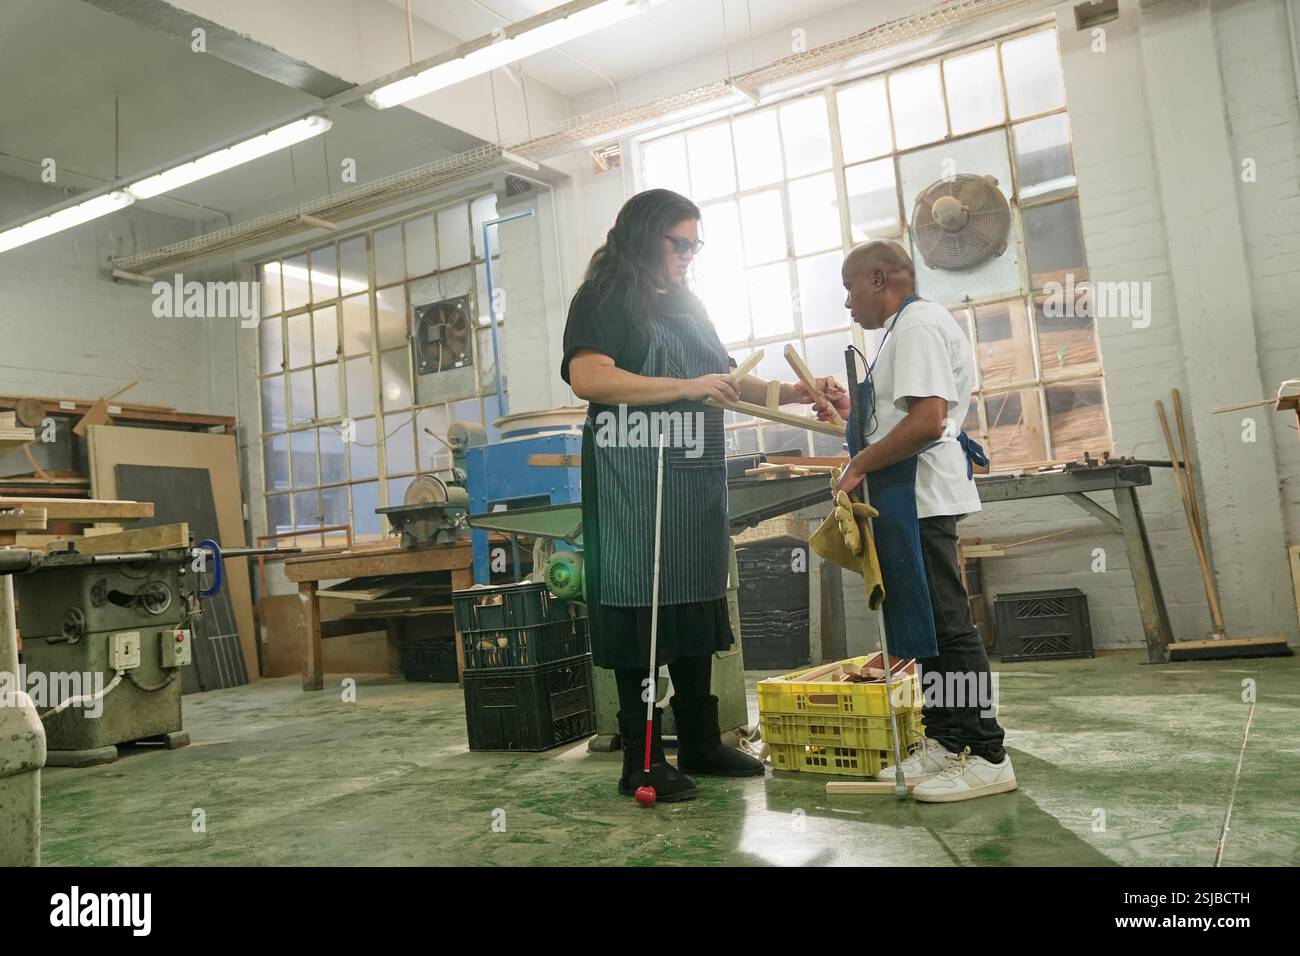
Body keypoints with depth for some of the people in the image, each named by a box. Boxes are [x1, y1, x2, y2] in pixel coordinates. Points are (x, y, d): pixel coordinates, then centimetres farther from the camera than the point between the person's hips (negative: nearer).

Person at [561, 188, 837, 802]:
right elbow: (587, 378, -18)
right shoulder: (604, 299, -2)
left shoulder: (687, 306, 23)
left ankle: (700, 744, 21)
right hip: (634, 481, -8)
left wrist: (792, 394, 10)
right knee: (638, 611, -5)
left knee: (695, 609, 10)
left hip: (695, 481, 8)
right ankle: (642, 762, 3)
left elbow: (725, 379, 26)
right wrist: (686, 387, -18)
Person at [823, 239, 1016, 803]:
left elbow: (928, 421, -23)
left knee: (944, 624, -7)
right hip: (911, 497, 11)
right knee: (927, 623, 14)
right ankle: (945, 743, 23)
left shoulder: (917, 324, -11)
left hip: (921, 496, -11)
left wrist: (859, 465, -16)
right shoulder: (908, 326, 21)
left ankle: (986, 756, 0)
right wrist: (854, 413, 19)